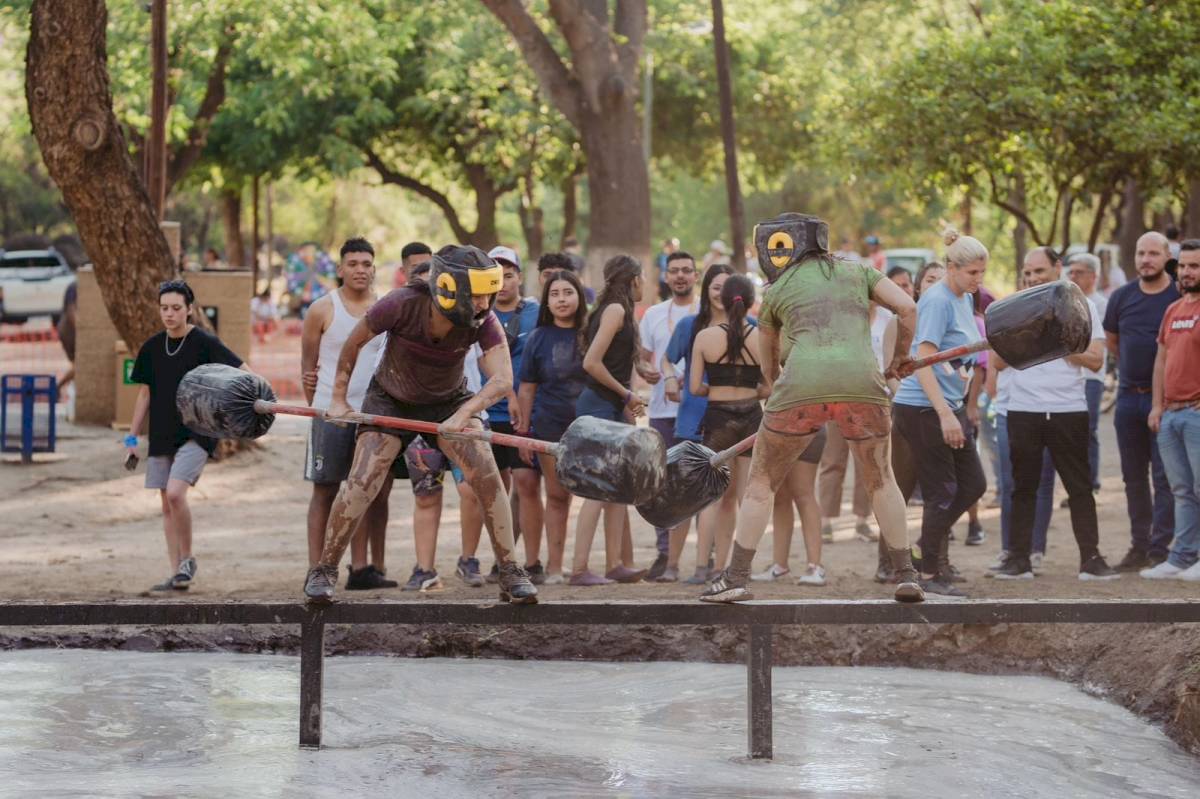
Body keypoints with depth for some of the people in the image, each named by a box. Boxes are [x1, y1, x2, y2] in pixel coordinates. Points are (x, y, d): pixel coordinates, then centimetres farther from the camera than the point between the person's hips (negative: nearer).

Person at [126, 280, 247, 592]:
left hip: (196, 433, -6)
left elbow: (242, 371, -12)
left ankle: (187, 559, -1)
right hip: (161, 436, 6)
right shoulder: (152, 347, 7)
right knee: (167, 505, 6)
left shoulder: (204, 343, -8)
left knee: (175, 493, -21)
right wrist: (132, 438, 15)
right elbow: (145, 394, 16)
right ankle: (177, 574, 13)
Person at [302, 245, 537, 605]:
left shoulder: (483, 321, -26)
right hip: (390, 400, -1)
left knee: (487, 475, -16)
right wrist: (339, 399, -8)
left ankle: (511, 574, -8)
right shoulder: (402, 305, -31)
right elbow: (354, 342, -13)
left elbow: (503, 379, -37)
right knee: (361, 483, -14)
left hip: (450, 401, 1)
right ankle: (323, 571, 3)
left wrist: (463, 414, -52)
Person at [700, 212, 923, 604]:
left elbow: (768, 363, 34)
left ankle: (737, 577, 12)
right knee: (881, 481, 20)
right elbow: (907, 308, 11)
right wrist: (899, 359, 27)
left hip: (802, 382, -1)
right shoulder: (857, 271, 24)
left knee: (761, 482, 14)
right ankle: (906, 575, 15)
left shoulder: (777, 292, 22)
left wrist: (778, 394, 53)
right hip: (860, 380, 1)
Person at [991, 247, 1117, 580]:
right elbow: (999, 362, 6)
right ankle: (1018, 559, 8)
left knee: (1080, 487, 0)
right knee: (1023, 487, 4)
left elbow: (1095, 359, -3)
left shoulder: (1081, 307, 4)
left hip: (1069, 411, -2)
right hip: (1024, 411, 2)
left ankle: (1091, 559, 2)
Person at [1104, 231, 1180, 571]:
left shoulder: (1181, 297, -6)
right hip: (1129, 396, 5)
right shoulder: (1122, 297, 7)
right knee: (1134, 477, 10)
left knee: (1164, 476, -6)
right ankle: (1139, 546, 17)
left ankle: (1160, 549, -5)